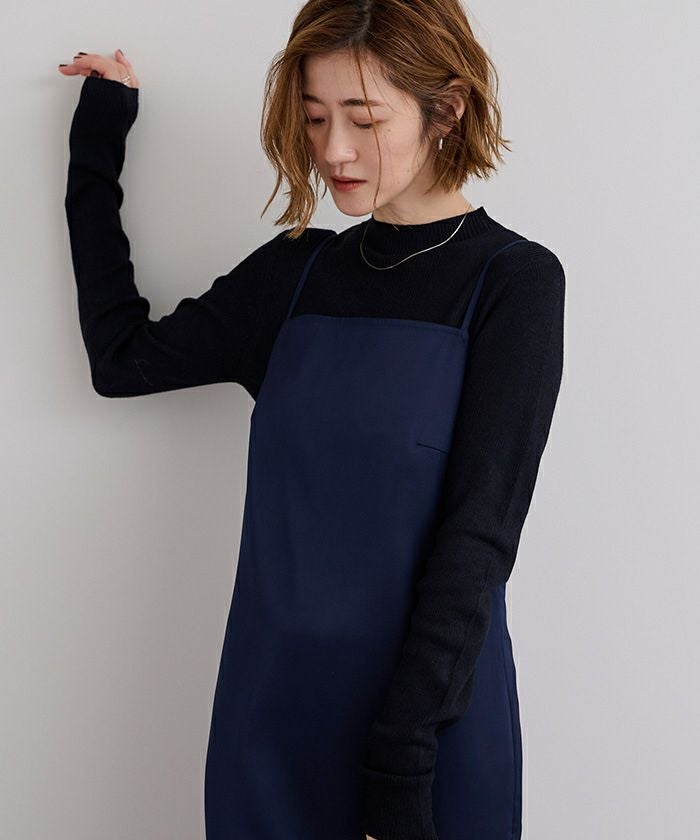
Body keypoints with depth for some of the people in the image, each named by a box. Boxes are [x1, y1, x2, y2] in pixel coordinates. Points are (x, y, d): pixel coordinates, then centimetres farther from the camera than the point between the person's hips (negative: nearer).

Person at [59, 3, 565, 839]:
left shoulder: (512, 281, -9)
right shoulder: (298, 272, 5)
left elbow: (479, 534, -14)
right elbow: (123, 356, 10)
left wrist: (400, 765, -19)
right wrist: (97, 141, 13)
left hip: (432, 728, -4)